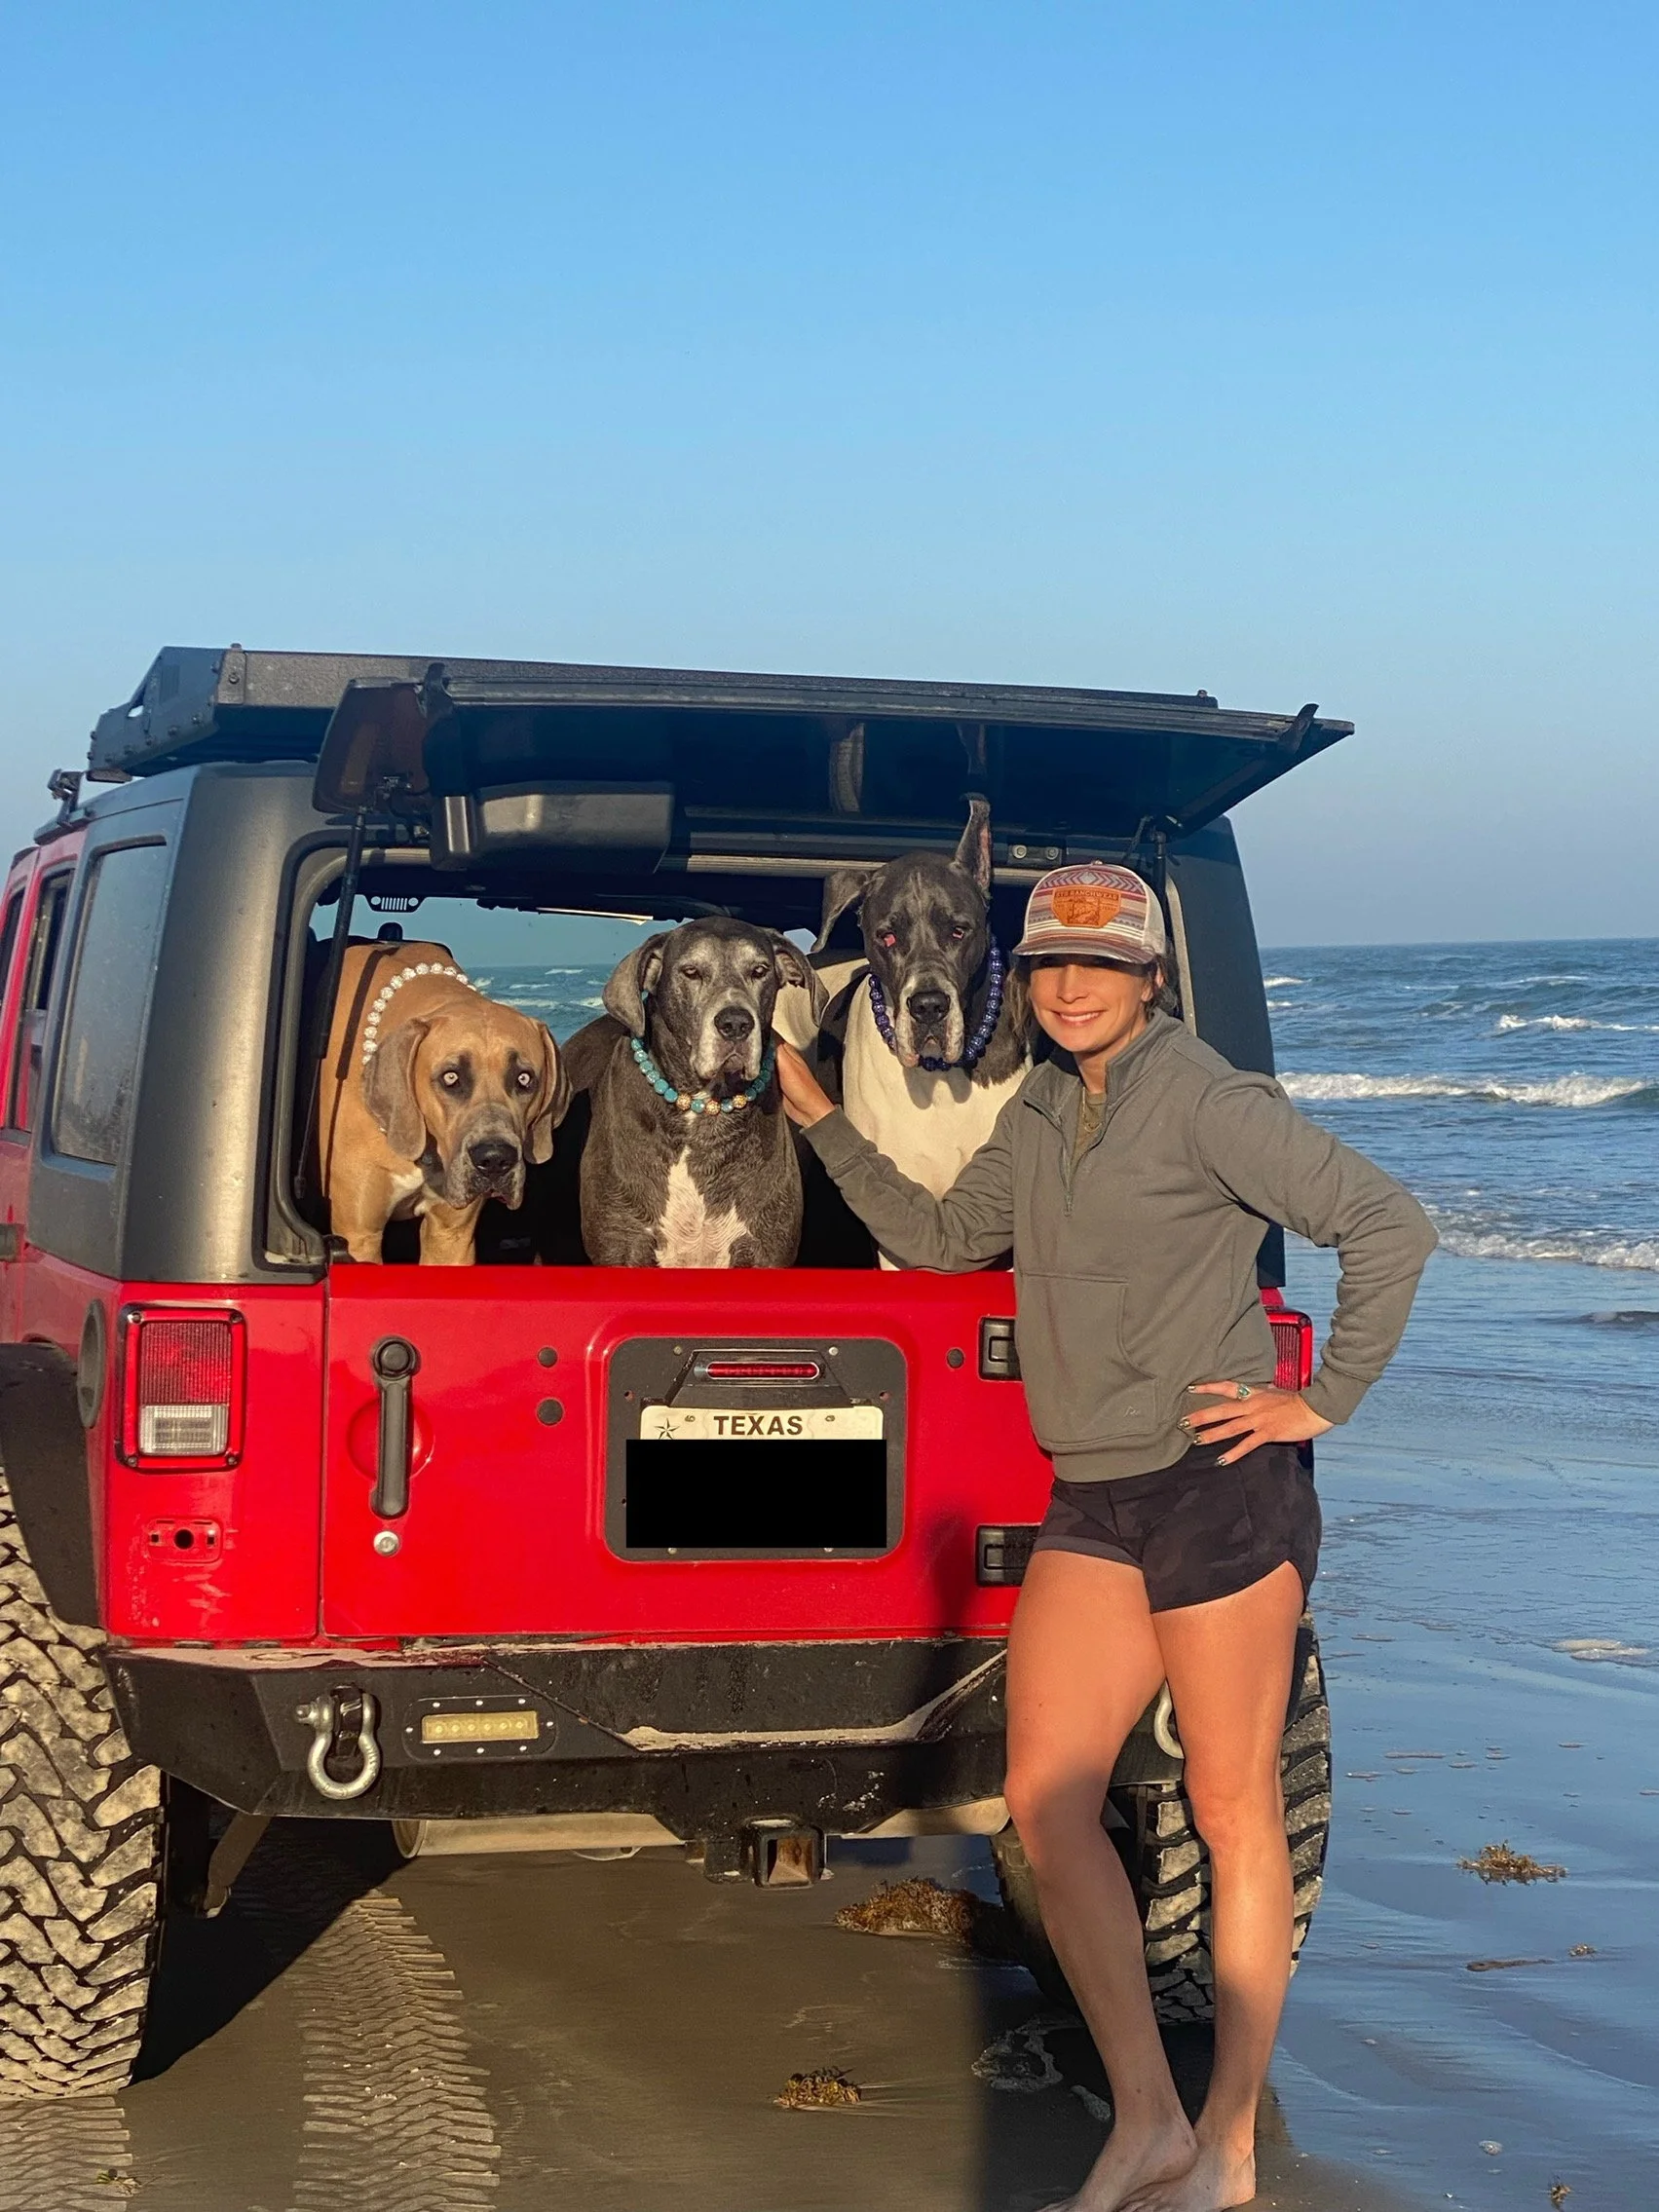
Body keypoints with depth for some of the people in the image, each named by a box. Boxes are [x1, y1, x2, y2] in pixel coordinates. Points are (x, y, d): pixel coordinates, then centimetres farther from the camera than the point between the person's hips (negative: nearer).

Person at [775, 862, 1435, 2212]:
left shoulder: (1206, 1102, -11)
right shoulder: (1039, 1116, 13)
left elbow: (1390, 1226, -14)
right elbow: (941, 1239, 24)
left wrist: (1325, 1401, -12)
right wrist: (824, 1125, 20)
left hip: (1221, 1492, -7)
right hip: (1092, 1503, 8)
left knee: (1232, 1810, 1)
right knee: (1046, 1797, 2)